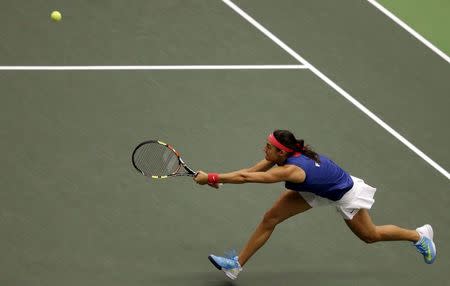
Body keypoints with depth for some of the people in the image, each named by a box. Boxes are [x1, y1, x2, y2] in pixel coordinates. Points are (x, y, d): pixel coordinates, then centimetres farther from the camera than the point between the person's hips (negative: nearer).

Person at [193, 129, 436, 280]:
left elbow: (246, 178, -45)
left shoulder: (291, 170, -42)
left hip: (345, 194, -7)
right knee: (270, 218, -4)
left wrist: (211, 178, -43)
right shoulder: (286, 154, -21)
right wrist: (216, 179, -25)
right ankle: (237, 264, 5)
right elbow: (252, 170, -14)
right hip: (318, 189, 7)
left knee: (370, 235, 16)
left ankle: (419, 235, 40)